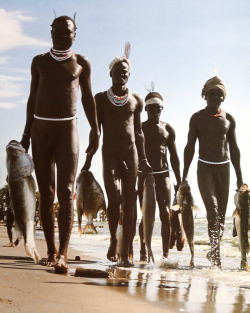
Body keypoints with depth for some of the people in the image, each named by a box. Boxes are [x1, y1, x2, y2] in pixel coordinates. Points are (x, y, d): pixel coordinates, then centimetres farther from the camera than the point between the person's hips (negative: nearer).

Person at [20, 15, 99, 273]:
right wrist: (27, 131, 12)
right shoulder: (39, 61, 11)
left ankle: (63, 253, -22)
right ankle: (51, 250, 8)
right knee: (46, 193, 1)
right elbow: (32, 97, 15)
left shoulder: (81, 63, 8)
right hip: (41, 128, 2)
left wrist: (95, 129, 7)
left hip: (68, 128, -2)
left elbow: (87, 97, 14)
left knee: (66, 192, -14)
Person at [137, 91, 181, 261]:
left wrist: (179, 181, 8)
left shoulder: (168, 129, 12)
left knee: (166, 215, -4)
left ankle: (166, 254, -1)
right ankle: (143, 253, 0)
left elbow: (174, 156, 13)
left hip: (163, 175, 2)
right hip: (144, 175, -2)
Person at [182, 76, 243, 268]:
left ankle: (214, 252, 12)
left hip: (224, 168, 3)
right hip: (205, 168, -3)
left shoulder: (228, 119, 8)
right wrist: (185, 174, -4)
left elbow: (234, 149, 12)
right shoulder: (197, 118, 1)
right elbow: (190, 147, 2)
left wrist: (239, 176, 9)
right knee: (212, 210, -18)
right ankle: (216, 252, -16)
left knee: (221, 214, 3)